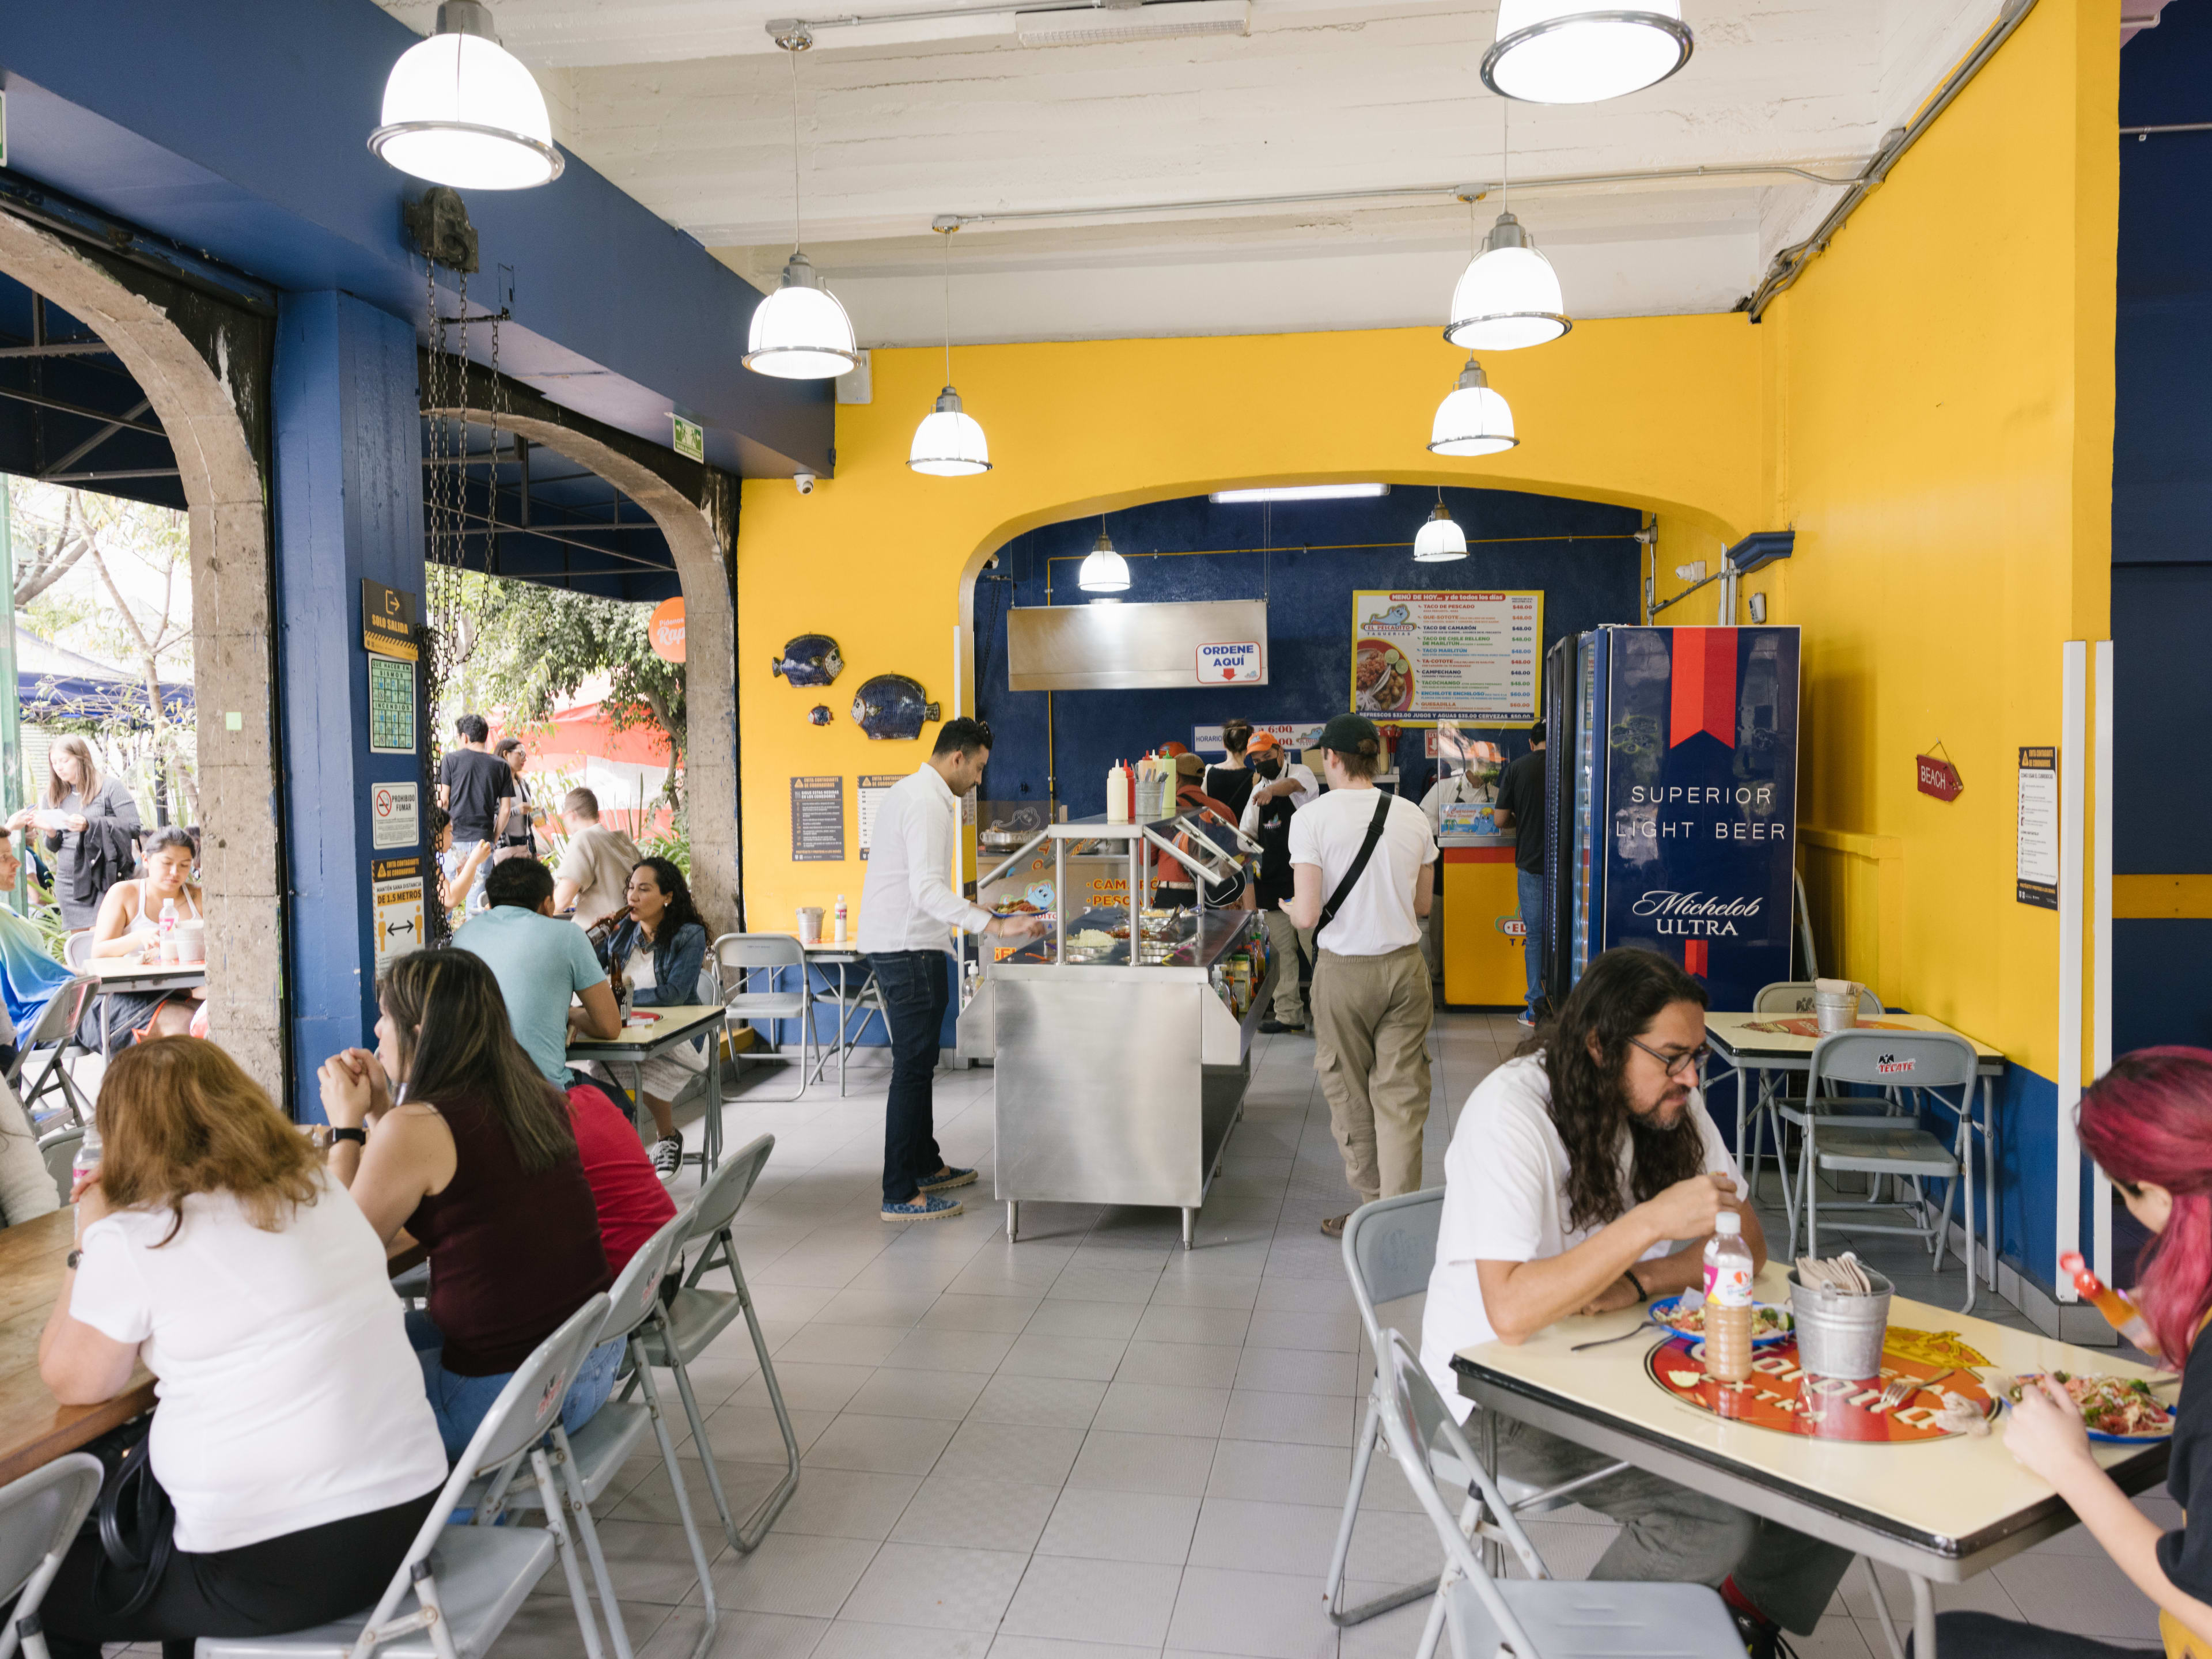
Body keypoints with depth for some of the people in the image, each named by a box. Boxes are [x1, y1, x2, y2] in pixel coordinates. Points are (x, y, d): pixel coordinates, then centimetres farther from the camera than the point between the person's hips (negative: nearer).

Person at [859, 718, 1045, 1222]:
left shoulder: (911, 791, 17)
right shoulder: (928, 803, -17)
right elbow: (927, 888, -28)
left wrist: (970, 911, 32)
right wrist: (993, 925, -33)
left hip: (894, 944, 11)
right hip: (910, 950, -11)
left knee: (917, 1063, 19)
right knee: (913, 1067, -7)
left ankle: (926, 1166, 31)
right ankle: (901, 1195, -3)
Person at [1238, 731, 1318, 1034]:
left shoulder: (1300, 772, -3)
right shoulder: (1258, 791, 16)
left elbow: (1295, 784, -28)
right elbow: (1248, 833, 18)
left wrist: (1273, 789, -49)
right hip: (1273, 878, 6)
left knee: (1315, 946, -9)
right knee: (1283, 950, 9)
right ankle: (1289, 1015, 14)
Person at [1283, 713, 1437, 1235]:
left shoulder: (1312, 817, -10)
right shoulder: (1412, 816, 2)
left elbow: (1307, 915, -14)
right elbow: (1422, 905, 10)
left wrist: (1289, 908, 8)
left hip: (1345, 971, -3)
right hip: (1405, 965, 3)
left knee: (1351, 1097, 12)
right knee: (1401, 1097, 7)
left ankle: (1372, 1213, 23)